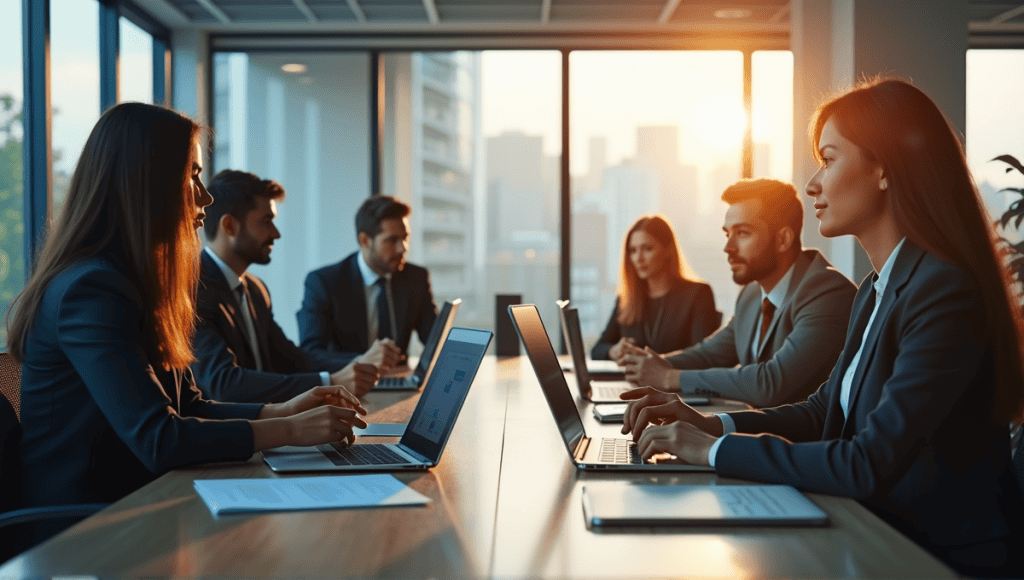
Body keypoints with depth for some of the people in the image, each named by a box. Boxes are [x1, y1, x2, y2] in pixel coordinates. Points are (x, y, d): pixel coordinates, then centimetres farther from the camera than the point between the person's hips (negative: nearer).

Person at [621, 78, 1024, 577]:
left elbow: (870, 465, -26)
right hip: (881, 535, 8)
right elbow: (826, 411, 15)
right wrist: (709, 425, 0)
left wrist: (714, 450, -20)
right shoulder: (876, 289, 9)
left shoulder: (946, 293, -22)